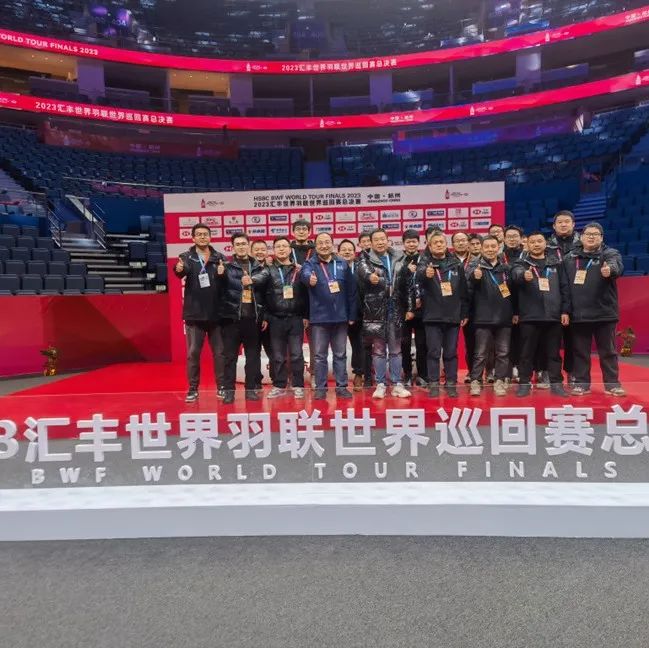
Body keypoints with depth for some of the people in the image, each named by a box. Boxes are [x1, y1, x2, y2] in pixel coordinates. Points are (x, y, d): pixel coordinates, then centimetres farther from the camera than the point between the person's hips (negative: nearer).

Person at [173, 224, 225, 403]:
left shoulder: (219, 258, 5)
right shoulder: (186, 257, 1)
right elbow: (182, 271, -21)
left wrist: (223, 275, -19)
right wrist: (179, 269, -44)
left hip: (216, 313, 1)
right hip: (194, 314, -1)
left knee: (219, 352, 7)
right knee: (193, 353, 5)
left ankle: (222, 387, 20)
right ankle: (193, 389, 16)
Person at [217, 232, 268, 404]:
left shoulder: (259, 267, 11)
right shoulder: (226, 267, 5)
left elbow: (265, 293, 4)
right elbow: (222, 290, -5)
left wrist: (264, 316, -4)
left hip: (253, 318, 2)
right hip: (232, 317, -2)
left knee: (253, 356, 7)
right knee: (230, 356, 3)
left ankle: (251, 389, 17)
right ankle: (229, 390, 11)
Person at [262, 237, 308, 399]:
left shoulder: (298, 270, 6)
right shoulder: (268, 270, 6)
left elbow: (305, 293, 4)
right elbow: (262, 295, 2)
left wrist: (305, 316, 0)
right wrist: (264, 317, -4)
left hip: (295, 318, 0)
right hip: (275, 319, 0)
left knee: (296, 354, 3)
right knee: (278, 356, 7)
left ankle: (298, 386, 12)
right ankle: (279, 386, 16)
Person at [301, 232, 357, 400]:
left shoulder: (342, 264, 5)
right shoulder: (310, 263, 0)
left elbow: (352, 291, 6)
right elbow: (304, 274, -24)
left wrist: (352, 315, 3)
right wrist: (309, 279, -48)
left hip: (340, 316, 2)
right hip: (319, 317, -1)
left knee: (340, 354, 10)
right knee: (320, 355, 6)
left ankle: (342, 387, 21)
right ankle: (320, 388, 16)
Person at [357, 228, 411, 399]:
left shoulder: (398, 260, 8)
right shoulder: (366, 261, -1)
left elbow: (406, 284, 10)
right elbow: (364, 272, -25)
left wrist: (408, 307, 5)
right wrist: (370, 277, -48)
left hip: (395, 310, 2)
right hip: (376, 311, -2)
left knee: (395, 349, 9)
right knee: (378, 349, 6)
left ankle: (397, 384, 17)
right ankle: (381, 384, 15)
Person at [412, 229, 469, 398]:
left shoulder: (456, 263, 8)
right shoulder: (425, 262, 0)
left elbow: (463, 290, 11)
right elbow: (418, 275, -25)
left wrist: (465, 313, 9)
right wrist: (425, 273, -48)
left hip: (453, 315, 2)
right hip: (432, 315, -2)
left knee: (451, 352, 8)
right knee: (434, 351, 2)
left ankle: (451, 384, 16)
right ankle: (433, 384, 9)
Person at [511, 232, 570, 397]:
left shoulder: (556, 263, 12)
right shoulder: (521, 263, 5)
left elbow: (564, 288, 10)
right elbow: (516, 274, -19)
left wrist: (565, 310, 3)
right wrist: (524, 275, -42)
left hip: (553, 315, 2)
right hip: (529, 316, -1)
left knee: (553, 352, 8)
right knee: (527, 352, 4)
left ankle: (556, 383, 17)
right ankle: (524, 383, 12)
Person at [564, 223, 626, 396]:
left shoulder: (610, 254, 1)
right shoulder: (570, 257, 8)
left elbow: (617, 265, -23)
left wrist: (610, 269, -48)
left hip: (604, 312, -2)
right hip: (578, 314, 2)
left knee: (608, 351, 8)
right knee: (580, 352, 9)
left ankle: (612, 383, 19)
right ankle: (581, 383, 19)